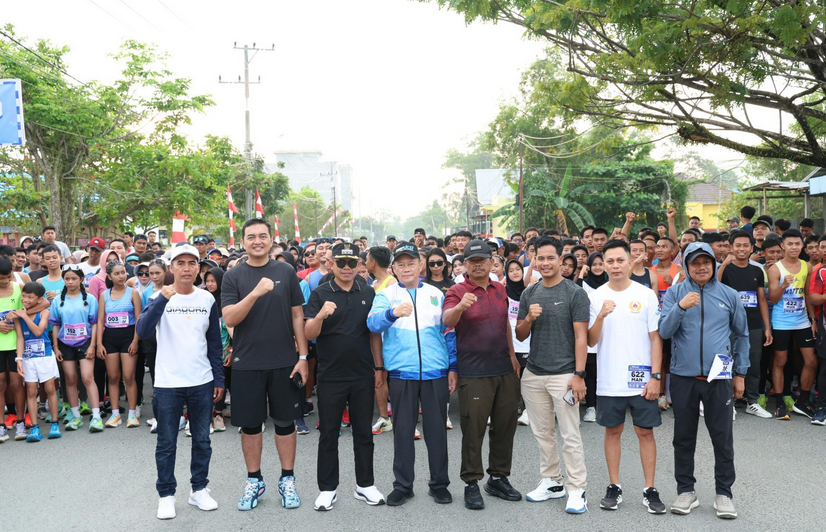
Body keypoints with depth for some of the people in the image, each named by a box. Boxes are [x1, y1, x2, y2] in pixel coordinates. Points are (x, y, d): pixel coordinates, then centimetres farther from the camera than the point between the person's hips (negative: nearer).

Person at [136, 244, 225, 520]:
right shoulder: (159, 297, -4)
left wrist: (218, 378, 8)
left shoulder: (207, 299, 4)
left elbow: (215, 342, 10)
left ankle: (199, 489, 26)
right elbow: (143, 330, -22)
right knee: (166, 443, 6)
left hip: (202, 382, 3)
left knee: (202, 440, 11)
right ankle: (166, 495, 19)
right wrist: (162, 299, -34)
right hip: (167, 383, -2)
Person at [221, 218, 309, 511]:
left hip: (284, 362, 1)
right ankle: (254, 481, 24)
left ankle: (287, 480, 22)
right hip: (246, 363, 0)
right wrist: (256, 292, -25)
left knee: (285, 421, 9)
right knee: (250, 424, 8)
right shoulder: (234, 276, 0)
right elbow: (229, 319, -11)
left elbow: (297, 316, 5)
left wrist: (302, 357, -1)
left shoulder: (286, 272, 3)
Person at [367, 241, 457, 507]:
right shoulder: (386, 295, 3)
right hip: (401, 373, -1)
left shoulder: (435, 294, 9)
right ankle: (402, 485, 19)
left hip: (436, 373, 1)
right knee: (403, 431, 6)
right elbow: (373, 323, -16)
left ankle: (439, 484, 21)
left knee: (437, 430, 8)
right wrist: (393, 313, -36)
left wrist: (452, 368, 7)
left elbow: (448, 333, 12)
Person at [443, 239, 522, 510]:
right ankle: (471, 483, 11)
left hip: (504, 370, 6)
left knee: (505, 426, 12)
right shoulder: (457, 291, -8)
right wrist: (460, 307, -45)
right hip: (474, 373, -6)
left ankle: (498, 477, 26)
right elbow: (446, 320, -26)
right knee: (473, 429, -1)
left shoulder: (500, 289, 11)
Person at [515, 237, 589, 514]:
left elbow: (581, 336, -8)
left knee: (570, 436, -2)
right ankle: (551, 481, 26)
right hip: (533, 374, 5)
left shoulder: (575, 293, -5)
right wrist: (529, 318, -10)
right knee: (543, 433, 13)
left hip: (563, 374, -5)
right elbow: (520, 335, 11)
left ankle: (576, 489, 7)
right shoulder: (529, 293, 9)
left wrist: (579, 375, -14)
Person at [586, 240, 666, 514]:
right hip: (609, 380, 1)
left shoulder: (646, 295, -1)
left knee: (645, 431, 5)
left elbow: (655, 338, 1)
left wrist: (656, 376, -6)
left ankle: (650, 490, 15)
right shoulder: (596, 297, 1)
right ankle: (614, 487, 21)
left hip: (642, 379, -1)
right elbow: (591, 341, -2)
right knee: (612, 430, 10)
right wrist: (600, 316, -19)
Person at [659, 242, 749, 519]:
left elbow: (741, 335, 12)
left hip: (719, 378, 0)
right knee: (684, 438, 9)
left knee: (723, 438, 5)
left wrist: (740, 373, 11)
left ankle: (724, 493, 18)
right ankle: (686, 490, 22)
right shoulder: (674, 293, 0)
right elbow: (664, 331, -8)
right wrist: (681, 307, -23)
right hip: (683, 377, 0)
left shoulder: (729, 295, 3)